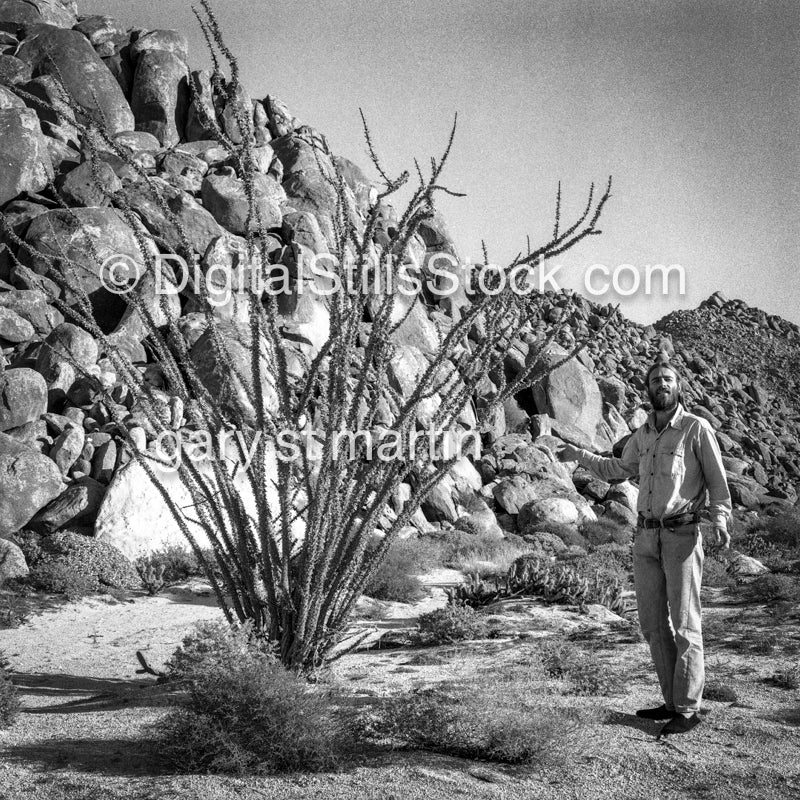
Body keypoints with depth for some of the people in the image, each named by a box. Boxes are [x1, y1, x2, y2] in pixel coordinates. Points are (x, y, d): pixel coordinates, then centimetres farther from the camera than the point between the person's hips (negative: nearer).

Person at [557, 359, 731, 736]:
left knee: (684, 624, -5)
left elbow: (717, 481, -5)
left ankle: (688, 709, 3)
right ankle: (672, 702, 19)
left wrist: (720, 521, -19)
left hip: (682, 535, -6)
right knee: (653, 623, 9)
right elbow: (619, 469, 30)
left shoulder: (697, 428, -4)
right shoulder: (642, 435, 13)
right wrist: (579, 455, 30)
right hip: (645, 536, 6)